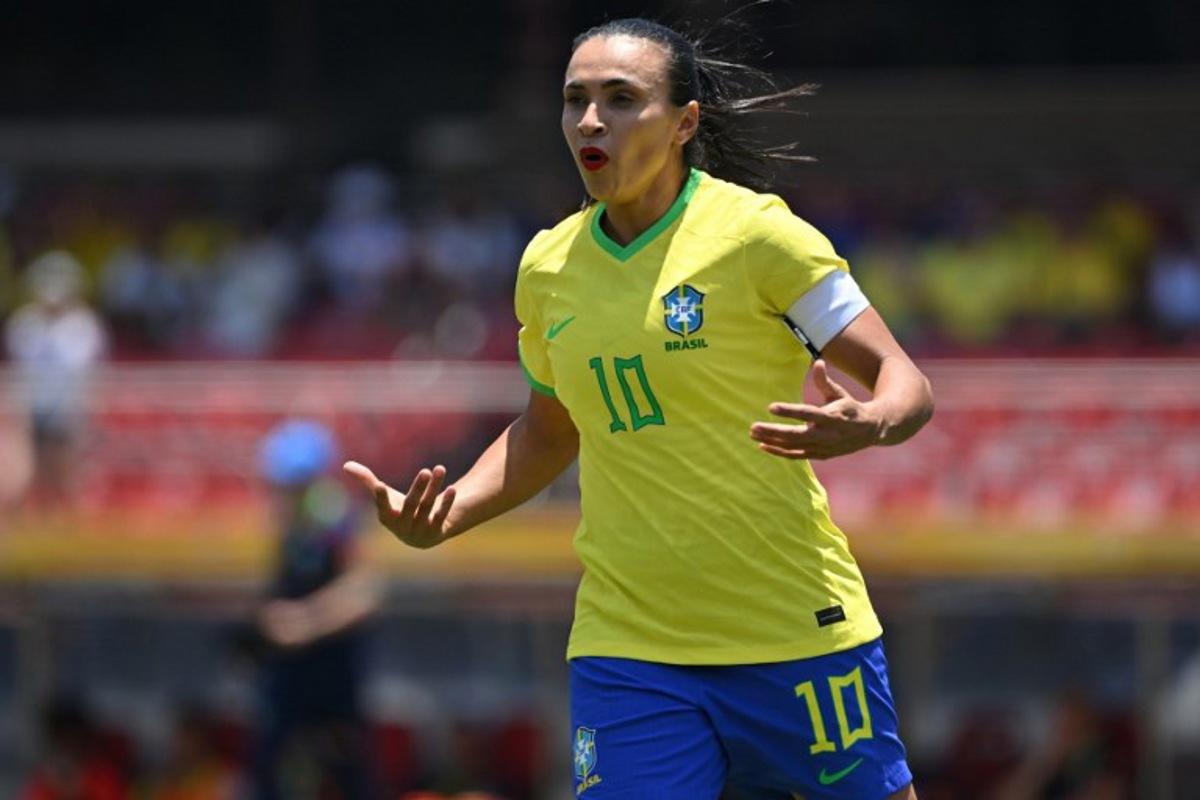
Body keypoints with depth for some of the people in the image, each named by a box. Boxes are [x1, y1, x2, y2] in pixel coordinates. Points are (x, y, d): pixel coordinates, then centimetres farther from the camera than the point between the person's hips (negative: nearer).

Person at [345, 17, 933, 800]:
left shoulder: (755, 232, -8)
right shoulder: (548, 266, 6)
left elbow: (905, 383, -8)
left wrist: (870, 424, -31)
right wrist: (441, 517, 7)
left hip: (801, 633, -3)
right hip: (627, 650, 3)